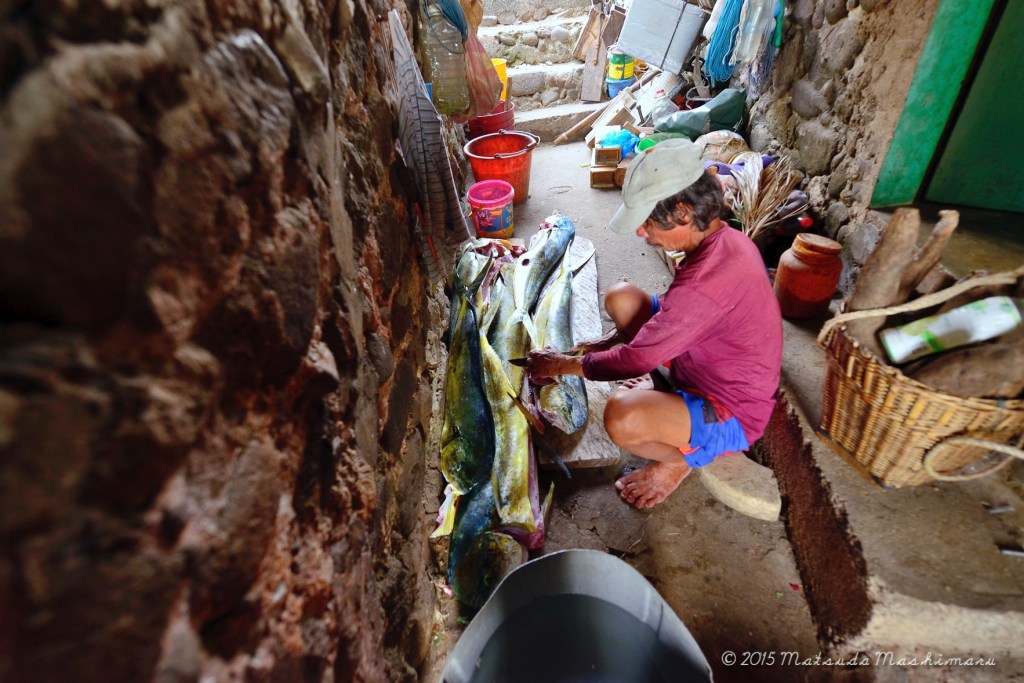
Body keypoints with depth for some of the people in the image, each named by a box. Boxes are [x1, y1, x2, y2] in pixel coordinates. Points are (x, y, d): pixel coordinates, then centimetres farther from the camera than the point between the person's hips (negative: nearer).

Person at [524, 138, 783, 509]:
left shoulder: (706, 282, -36)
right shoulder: (724, 239, -6)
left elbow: (634, 361, -27)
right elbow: (672, 311, 10)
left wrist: (565, 364, -11)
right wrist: (611, 340, 2)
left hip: (733, 415, -8)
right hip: (711, 367, 9)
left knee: (621, 416, -36)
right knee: (621, 297, 2)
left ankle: (682, 455, -2)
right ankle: (665, 388, 15)